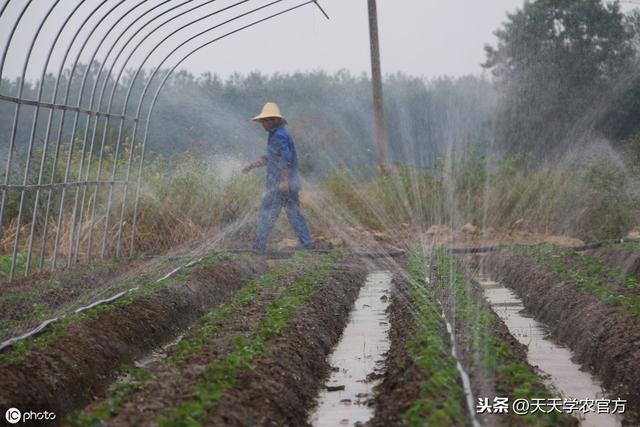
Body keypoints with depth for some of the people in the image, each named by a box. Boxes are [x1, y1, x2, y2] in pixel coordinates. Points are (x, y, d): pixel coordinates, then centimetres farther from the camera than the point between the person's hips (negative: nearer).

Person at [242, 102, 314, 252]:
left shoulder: (279, 136, -14)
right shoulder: (277, 134, 18)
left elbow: (286, 158, -24)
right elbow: (269, 158, 27)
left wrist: (284, 180, -29)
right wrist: (252, 166, 25)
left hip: (280, 184, -10)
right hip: (291, 183, 10)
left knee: (267, 213, -2)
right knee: (294, 213, 10)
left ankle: (259, 245, 3)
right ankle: (307, 243, 8)